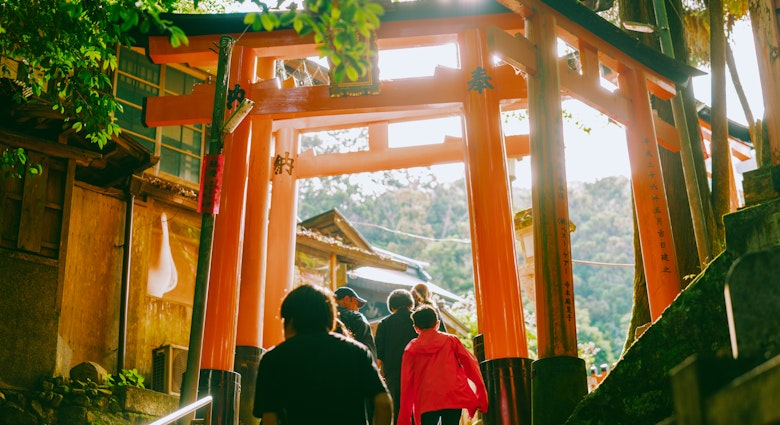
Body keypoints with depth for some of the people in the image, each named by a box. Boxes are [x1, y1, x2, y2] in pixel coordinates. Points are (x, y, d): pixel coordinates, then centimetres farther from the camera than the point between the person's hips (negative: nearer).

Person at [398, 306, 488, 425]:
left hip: (427, 402, 0)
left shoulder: (411, 349, 9)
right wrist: (482, 396, 6)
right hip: (453, 398, 0)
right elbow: (470, 365, 3)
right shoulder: (451, 340, 10)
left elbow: (406, 383, 7)